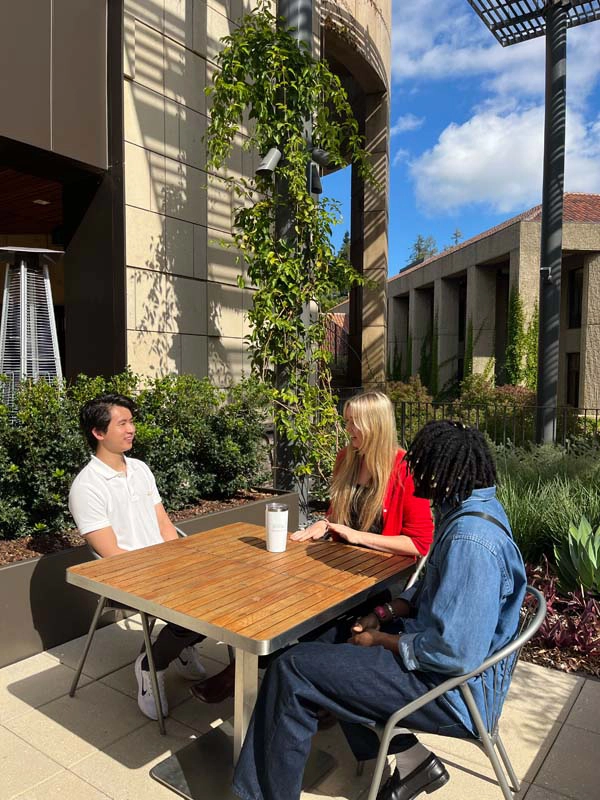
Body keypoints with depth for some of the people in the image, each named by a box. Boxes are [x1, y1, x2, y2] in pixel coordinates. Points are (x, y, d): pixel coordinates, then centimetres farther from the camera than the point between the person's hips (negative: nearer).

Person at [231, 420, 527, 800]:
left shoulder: (470, 539, -30)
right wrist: (385, 615, 2)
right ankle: (412, 758, 21)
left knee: (293, 669, -12)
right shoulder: (473, 508, 2)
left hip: (453, 687, -10)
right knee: (333, 636, 20)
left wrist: (380, 639, -14)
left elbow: (454, 653, -29)